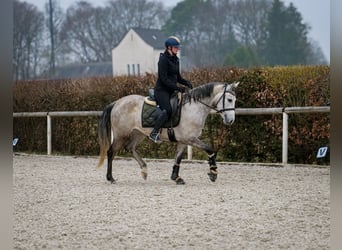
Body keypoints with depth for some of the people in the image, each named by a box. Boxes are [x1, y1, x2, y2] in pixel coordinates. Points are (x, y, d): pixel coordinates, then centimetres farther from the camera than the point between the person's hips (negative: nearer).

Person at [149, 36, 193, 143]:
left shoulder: (175, 59, 13)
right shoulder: (163, 60, -13)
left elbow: (178, 77, 21)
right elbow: (164, 79, -19)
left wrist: (186, 82, 1)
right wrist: (177, 87, -23)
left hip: (171, 90, 9)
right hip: (161, 90, -9)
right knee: (167, 110, -26)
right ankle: (154, 133, -22)